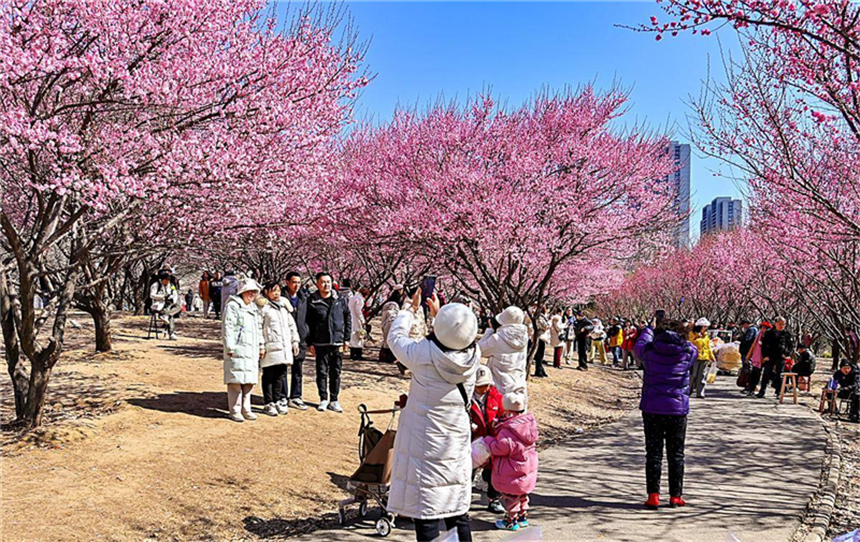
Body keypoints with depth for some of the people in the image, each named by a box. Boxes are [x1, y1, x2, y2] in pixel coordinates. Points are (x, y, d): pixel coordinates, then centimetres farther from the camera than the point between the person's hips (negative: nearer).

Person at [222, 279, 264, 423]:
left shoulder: (254, 308, 21)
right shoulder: (232, 306, -4)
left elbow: (259, 328, 26)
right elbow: (227, 327, -10)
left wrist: (261, 345, 20)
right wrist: (230, 348, -15)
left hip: (251, 351, 8)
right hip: (237, 350, -8)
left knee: (249, 380, 9)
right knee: (236, 380, -5)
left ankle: (246, 409, 17)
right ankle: (235, 411, 1)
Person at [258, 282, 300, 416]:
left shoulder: (284, 305, 17)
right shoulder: (263, 306, -4)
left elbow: (291, 324, 23)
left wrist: (295, 341, 18)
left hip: (284, 347, 6)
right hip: (270, 347, -6)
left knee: (281, 375, 10)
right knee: (269, 376, 1)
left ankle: (278, 401, 21)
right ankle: (268, 404, 9)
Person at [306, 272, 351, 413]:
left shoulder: (340, 300, 6)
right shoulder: (313, 302, -1)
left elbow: (348, 319, 11)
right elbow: (308, 323, 1)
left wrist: (347, 338, 6)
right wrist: (310, 343, -2)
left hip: (338, 343, 2)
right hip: (320, 344, -2)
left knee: (336, 373, 7)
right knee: (322, 372, 4)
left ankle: (334, 400, 16)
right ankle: (323, 399, 16)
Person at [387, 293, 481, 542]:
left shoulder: (424, 354, -20)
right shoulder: (472, 356, -8)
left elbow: (395, 337, -1)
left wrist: (412, 308, 13)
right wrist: (436, 313, 24)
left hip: (426, 445, -4)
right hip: (458, 445, 5)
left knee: (426, 516, 3)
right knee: (458, 514, 16)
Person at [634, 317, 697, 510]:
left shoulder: (649, 351, -6)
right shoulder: (687, 353, -5)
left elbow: (639, 344, 16)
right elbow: (693, 348, 18)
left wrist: (651, 328, 32)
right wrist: (679, 332, 29)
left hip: (652, 409, 0)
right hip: (678, 410, 1)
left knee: (654, 453, 4)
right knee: (676, 455, 11)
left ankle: (653, 496, -1)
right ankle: (675, 496, 15)